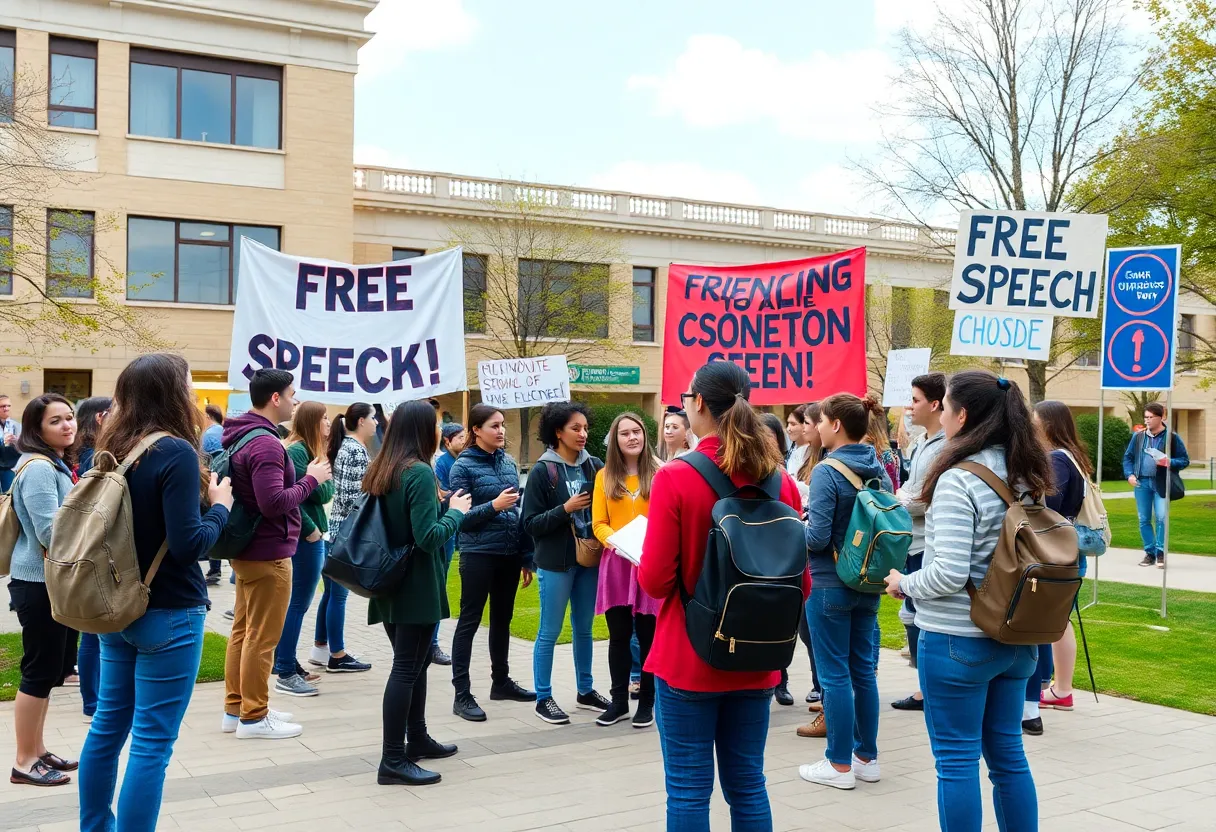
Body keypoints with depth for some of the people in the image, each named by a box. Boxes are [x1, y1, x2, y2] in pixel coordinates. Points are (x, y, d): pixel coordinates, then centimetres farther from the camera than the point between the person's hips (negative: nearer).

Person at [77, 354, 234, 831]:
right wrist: (220, 506, -6)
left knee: (109, 724, 18)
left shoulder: (114, 449, 6)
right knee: (152, 740, -1)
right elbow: (187, 544, -22)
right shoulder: (175, 452, -18)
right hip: (167, 613, -8)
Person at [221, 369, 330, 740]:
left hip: (246, 547, 10)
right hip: (267, 552, -10)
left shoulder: (239, 435, 9)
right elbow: (274, 503, -28)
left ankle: (235, 708, 25)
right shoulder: (265, 443, -23)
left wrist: (302, 476, 9)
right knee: (261, 637, -1)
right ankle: (253, 717, 8)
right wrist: (311, 479, -16)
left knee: (242, 630, 16)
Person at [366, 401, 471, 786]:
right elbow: (428, 537, -22)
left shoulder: (381, 470, 9)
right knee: (406, 669, -5)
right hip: (416, 588, -9)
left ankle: (417, 739, 31)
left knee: (414, 663, 20)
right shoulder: (420, 472, -17)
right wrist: (455, 511, -7)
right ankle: (393, 761, -2)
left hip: (390, 583, 9)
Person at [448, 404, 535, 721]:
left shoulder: (509, 462, 8)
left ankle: (501, 681, 31)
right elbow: (459, 517, -12)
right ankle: (462, 694, 5)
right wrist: (494, 506, -25)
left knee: (503, 619, 17)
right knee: (469, 621, 0)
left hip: (510, 553, 6)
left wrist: (526, 557, 13)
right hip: (478, 555, -6)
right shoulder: (463, 467, -9)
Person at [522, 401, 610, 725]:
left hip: (589, 558, 4)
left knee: (584, 628, 15)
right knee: (550, 631, 4)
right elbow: (530, 523, -9)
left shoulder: (594, 466, 1)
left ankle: (586, 691, 29)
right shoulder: (542, 471, -9)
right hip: (555, 562, -4)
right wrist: (565, 509, -19)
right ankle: (544, 698, 15)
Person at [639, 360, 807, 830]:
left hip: (687, 660, -4)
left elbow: (655, 581, -15)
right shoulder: (780, 481, -1)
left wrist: (643, 557, 6)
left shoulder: (675, 478, -15)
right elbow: (800, 584, 4)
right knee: (747, 785, 15)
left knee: (689, 789, 6)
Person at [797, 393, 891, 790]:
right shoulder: (879, 470, 4)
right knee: (863, 668, 14)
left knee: (835, 673, 1)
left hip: (830, 584, -7)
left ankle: (840, 765, 8)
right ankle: (867, 757, 23)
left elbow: (817, 537, -21)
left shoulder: (827, 472, -17)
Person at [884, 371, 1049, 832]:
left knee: (956, 759, 4)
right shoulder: (1027, 477, 5)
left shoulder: (958, 480, -18)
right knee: (1008, 753, 17)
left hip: (958, 639, -7)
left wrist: (904, 583, -5)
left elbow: (949, 573, -22)